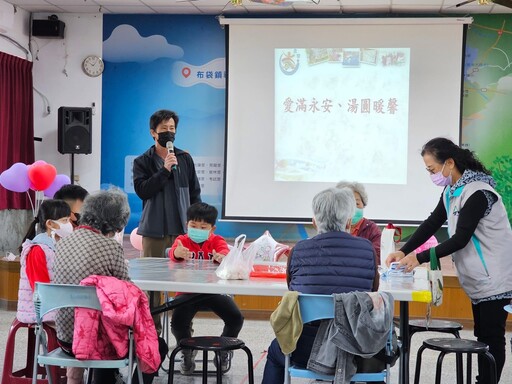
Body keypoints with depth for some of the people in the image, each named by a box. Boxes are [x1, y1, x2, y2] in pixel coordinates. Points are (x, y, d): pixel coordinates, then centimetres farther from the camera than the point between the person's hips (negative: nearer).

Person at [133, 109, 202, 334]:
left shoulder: (185, 159, 11)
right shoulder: (143, 162, 6)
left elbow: (195, 193, 13)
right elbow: (141, 189, -9)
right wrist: (164, 170, -15)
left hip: (182, 229, 1)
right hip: (154, 230, -1)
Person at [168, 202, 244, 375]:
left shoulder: (217, 240, 6)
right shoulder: (182, 240, 3)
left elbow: (225, 251, -17)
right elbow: (173, 253, -20)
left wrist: (222, 257, -44)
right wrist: (178, 253, -48)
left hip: (214, 291, 1)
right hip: (188, 292, -1)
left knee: (236, 318, -19)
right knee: (177, 322, -26)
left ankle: (224, 351, 14)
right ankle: (187, 353, 8)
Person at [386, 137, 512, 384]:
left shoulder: (477, 193, -22)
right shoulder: (451, 192, 7)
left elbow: (460, 239, -23)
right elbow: (431, 224, 8)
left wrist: (421, 258, -20)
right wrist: (404, 251, -4)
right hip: (478, 280, 9)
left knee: (492, 338, -3)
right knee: (481, 336, 13)